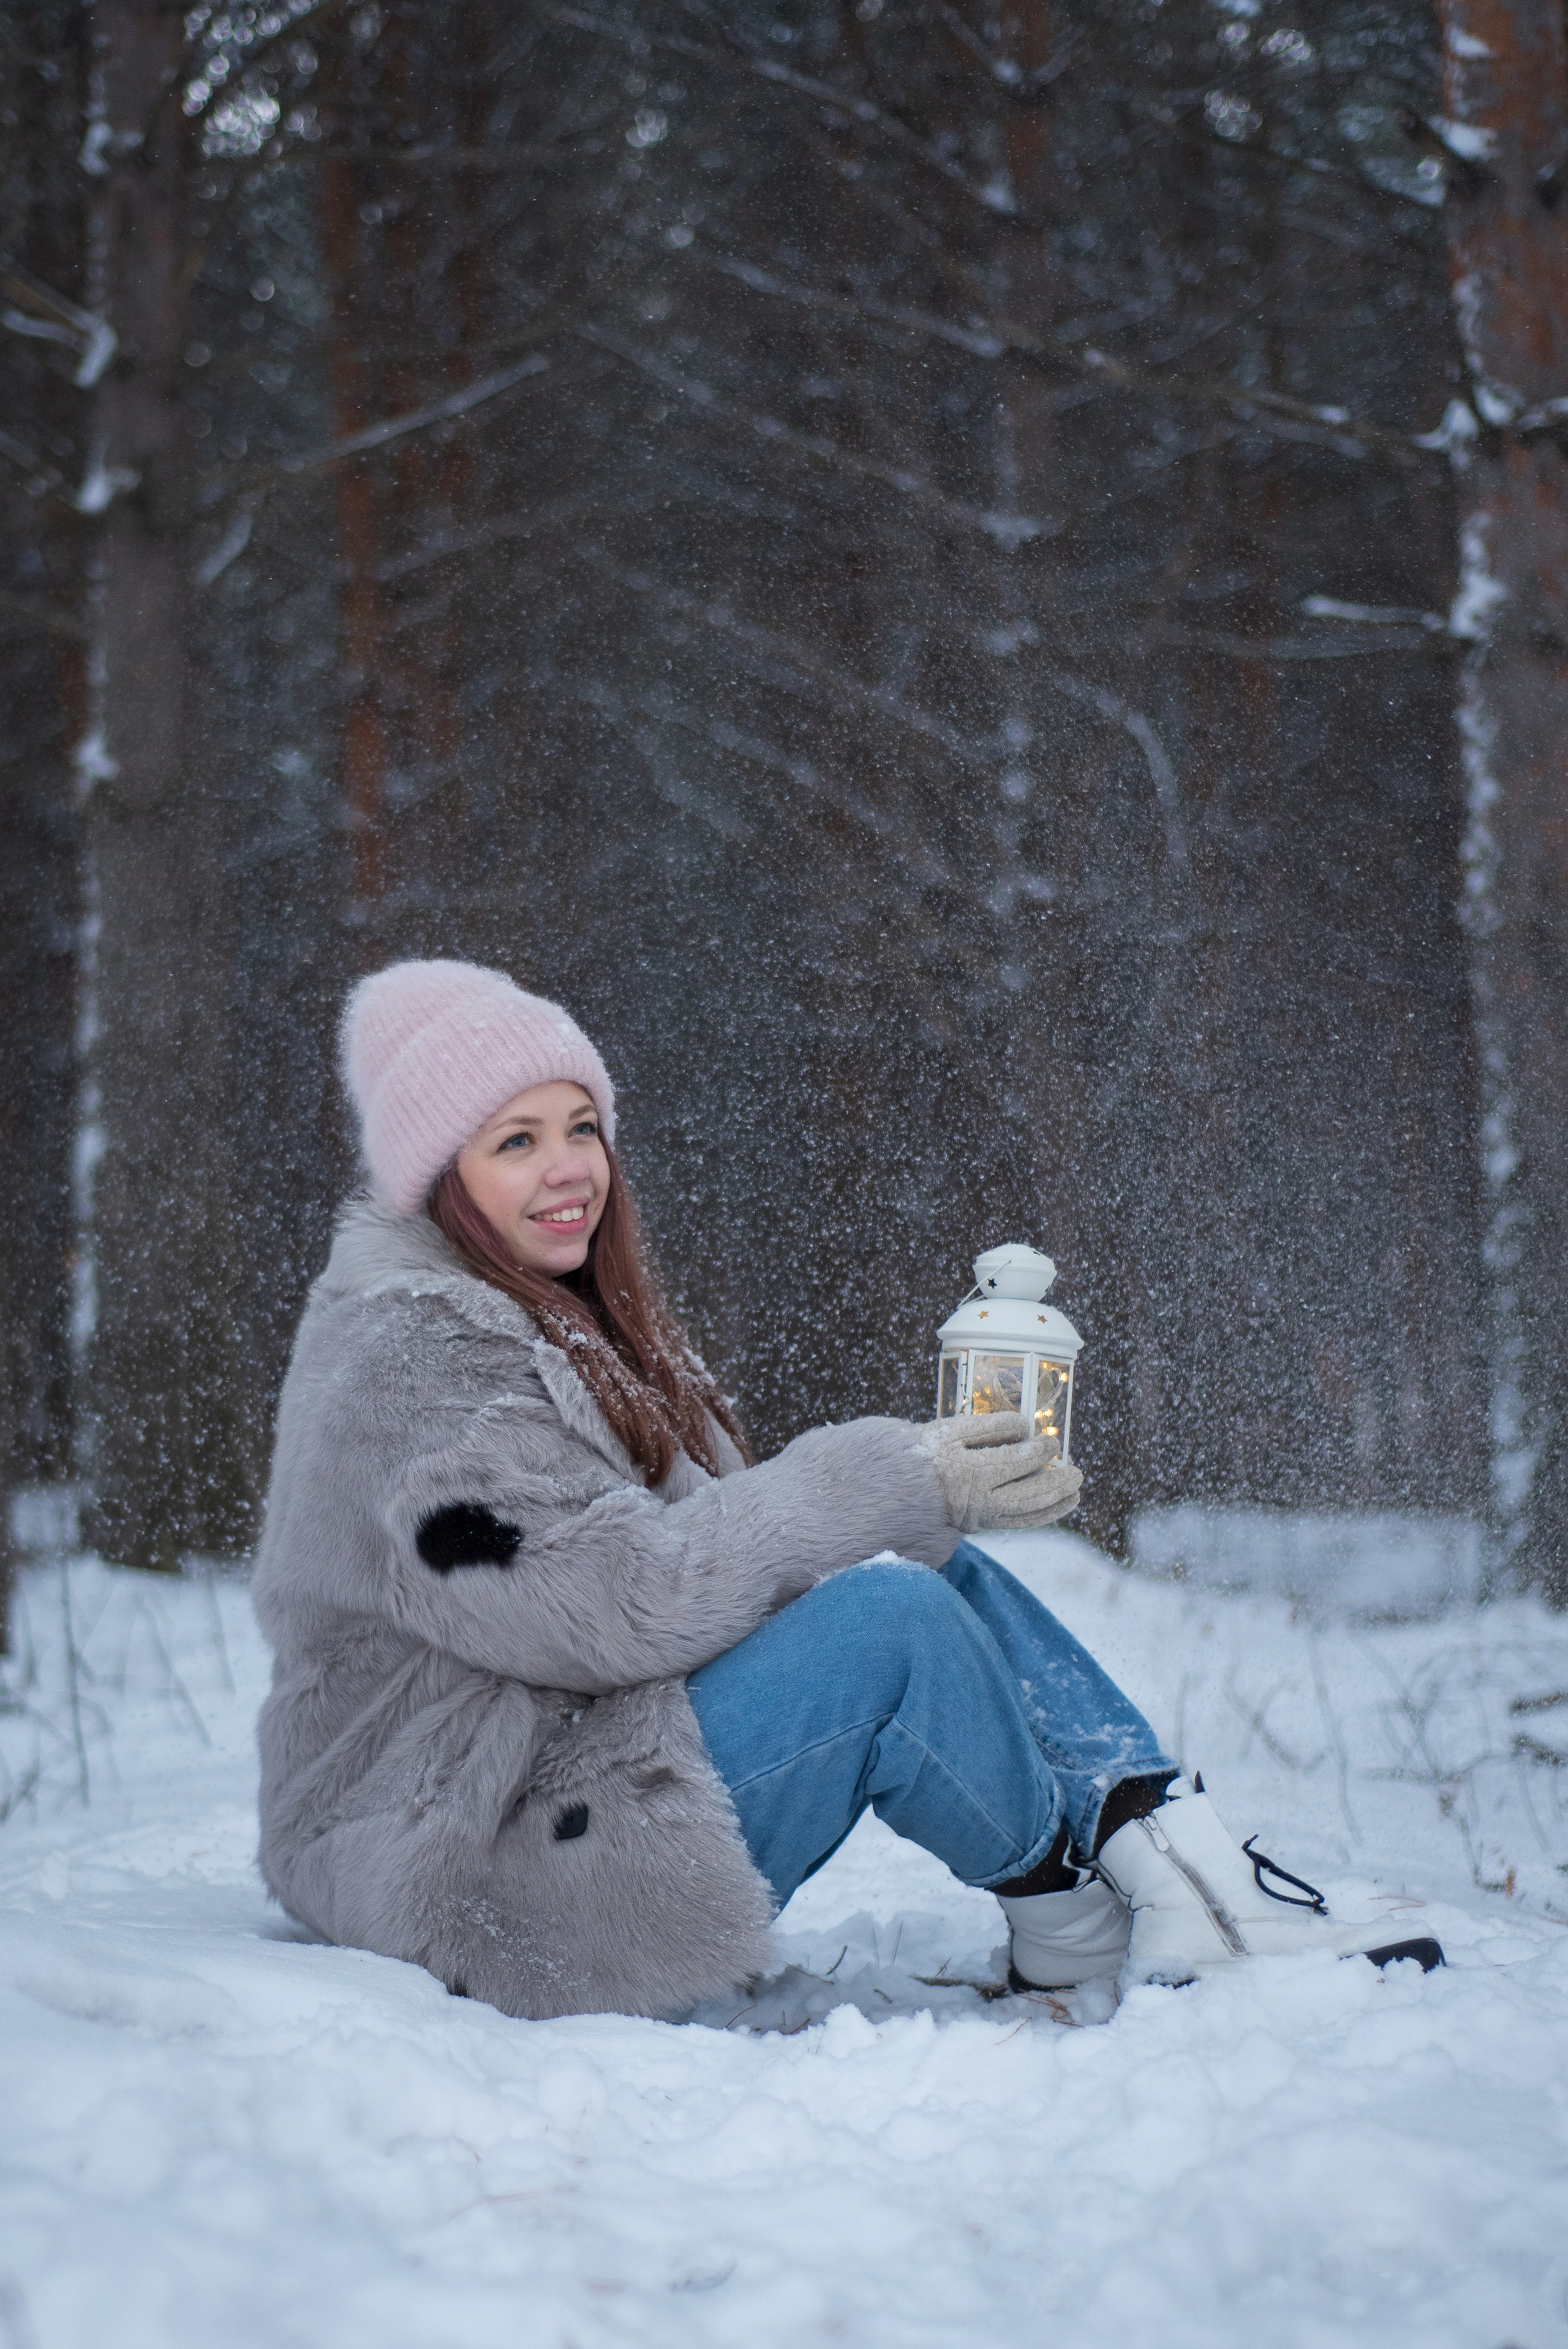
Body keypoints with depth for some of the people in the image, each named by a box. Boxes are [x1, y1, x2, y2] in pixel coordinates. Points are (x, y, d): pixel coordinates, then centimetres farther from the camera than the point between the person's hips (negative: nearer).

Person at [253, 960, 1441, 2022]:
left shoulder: (566, 1320, 17)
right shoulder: (409, 1357, -16)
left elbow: (709, 1546, 9)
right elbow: (620, 1602, -23)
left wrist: (934, 1489, -7)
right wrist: (888, 1487, -19)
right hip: (475, 1881, -10)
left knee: (936, 1568, -2)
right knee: (889, 1616, -23)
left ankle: (1188, 1873, -10)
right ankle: (1069, 1918, -1)